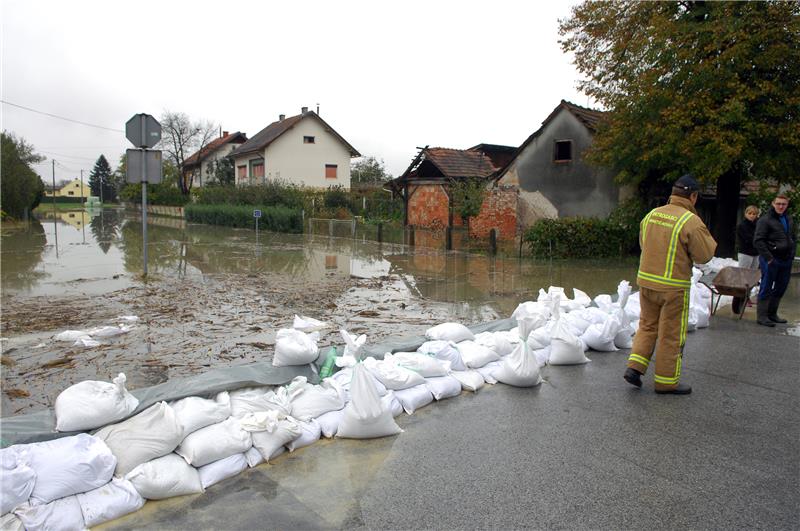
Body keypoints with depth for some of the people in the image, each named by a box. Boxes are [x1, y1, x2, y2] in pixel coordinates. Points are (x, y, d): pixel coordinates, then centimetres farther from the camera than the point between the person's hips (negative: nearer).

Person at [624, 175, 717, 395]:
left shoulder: (651, 214, 4)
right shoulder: (691, 221, -15)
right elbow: (704, 255, -10)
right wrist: (706, 236, 6)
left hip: (645, 280, 6)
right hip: (673, 286, -5)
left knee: (647, 326, 20)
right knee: (671, 334, 7)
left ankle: (634, 367, 12)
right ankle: (666, 380, 18)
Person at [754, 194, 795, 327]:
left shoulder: (789, 219, 13)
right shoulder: (765, 220, -10)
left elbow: (794, 238, 23)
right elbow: (759, 241, -13)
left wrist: (792, 253, 10)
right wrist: (769, 258, -16)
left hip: (786, 260, 7)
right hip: (771, 260, -7)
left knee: (781, 288, 13)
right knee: (766, 288, -3)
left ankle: (772, 314, 24)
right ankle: (761, 316, 2)